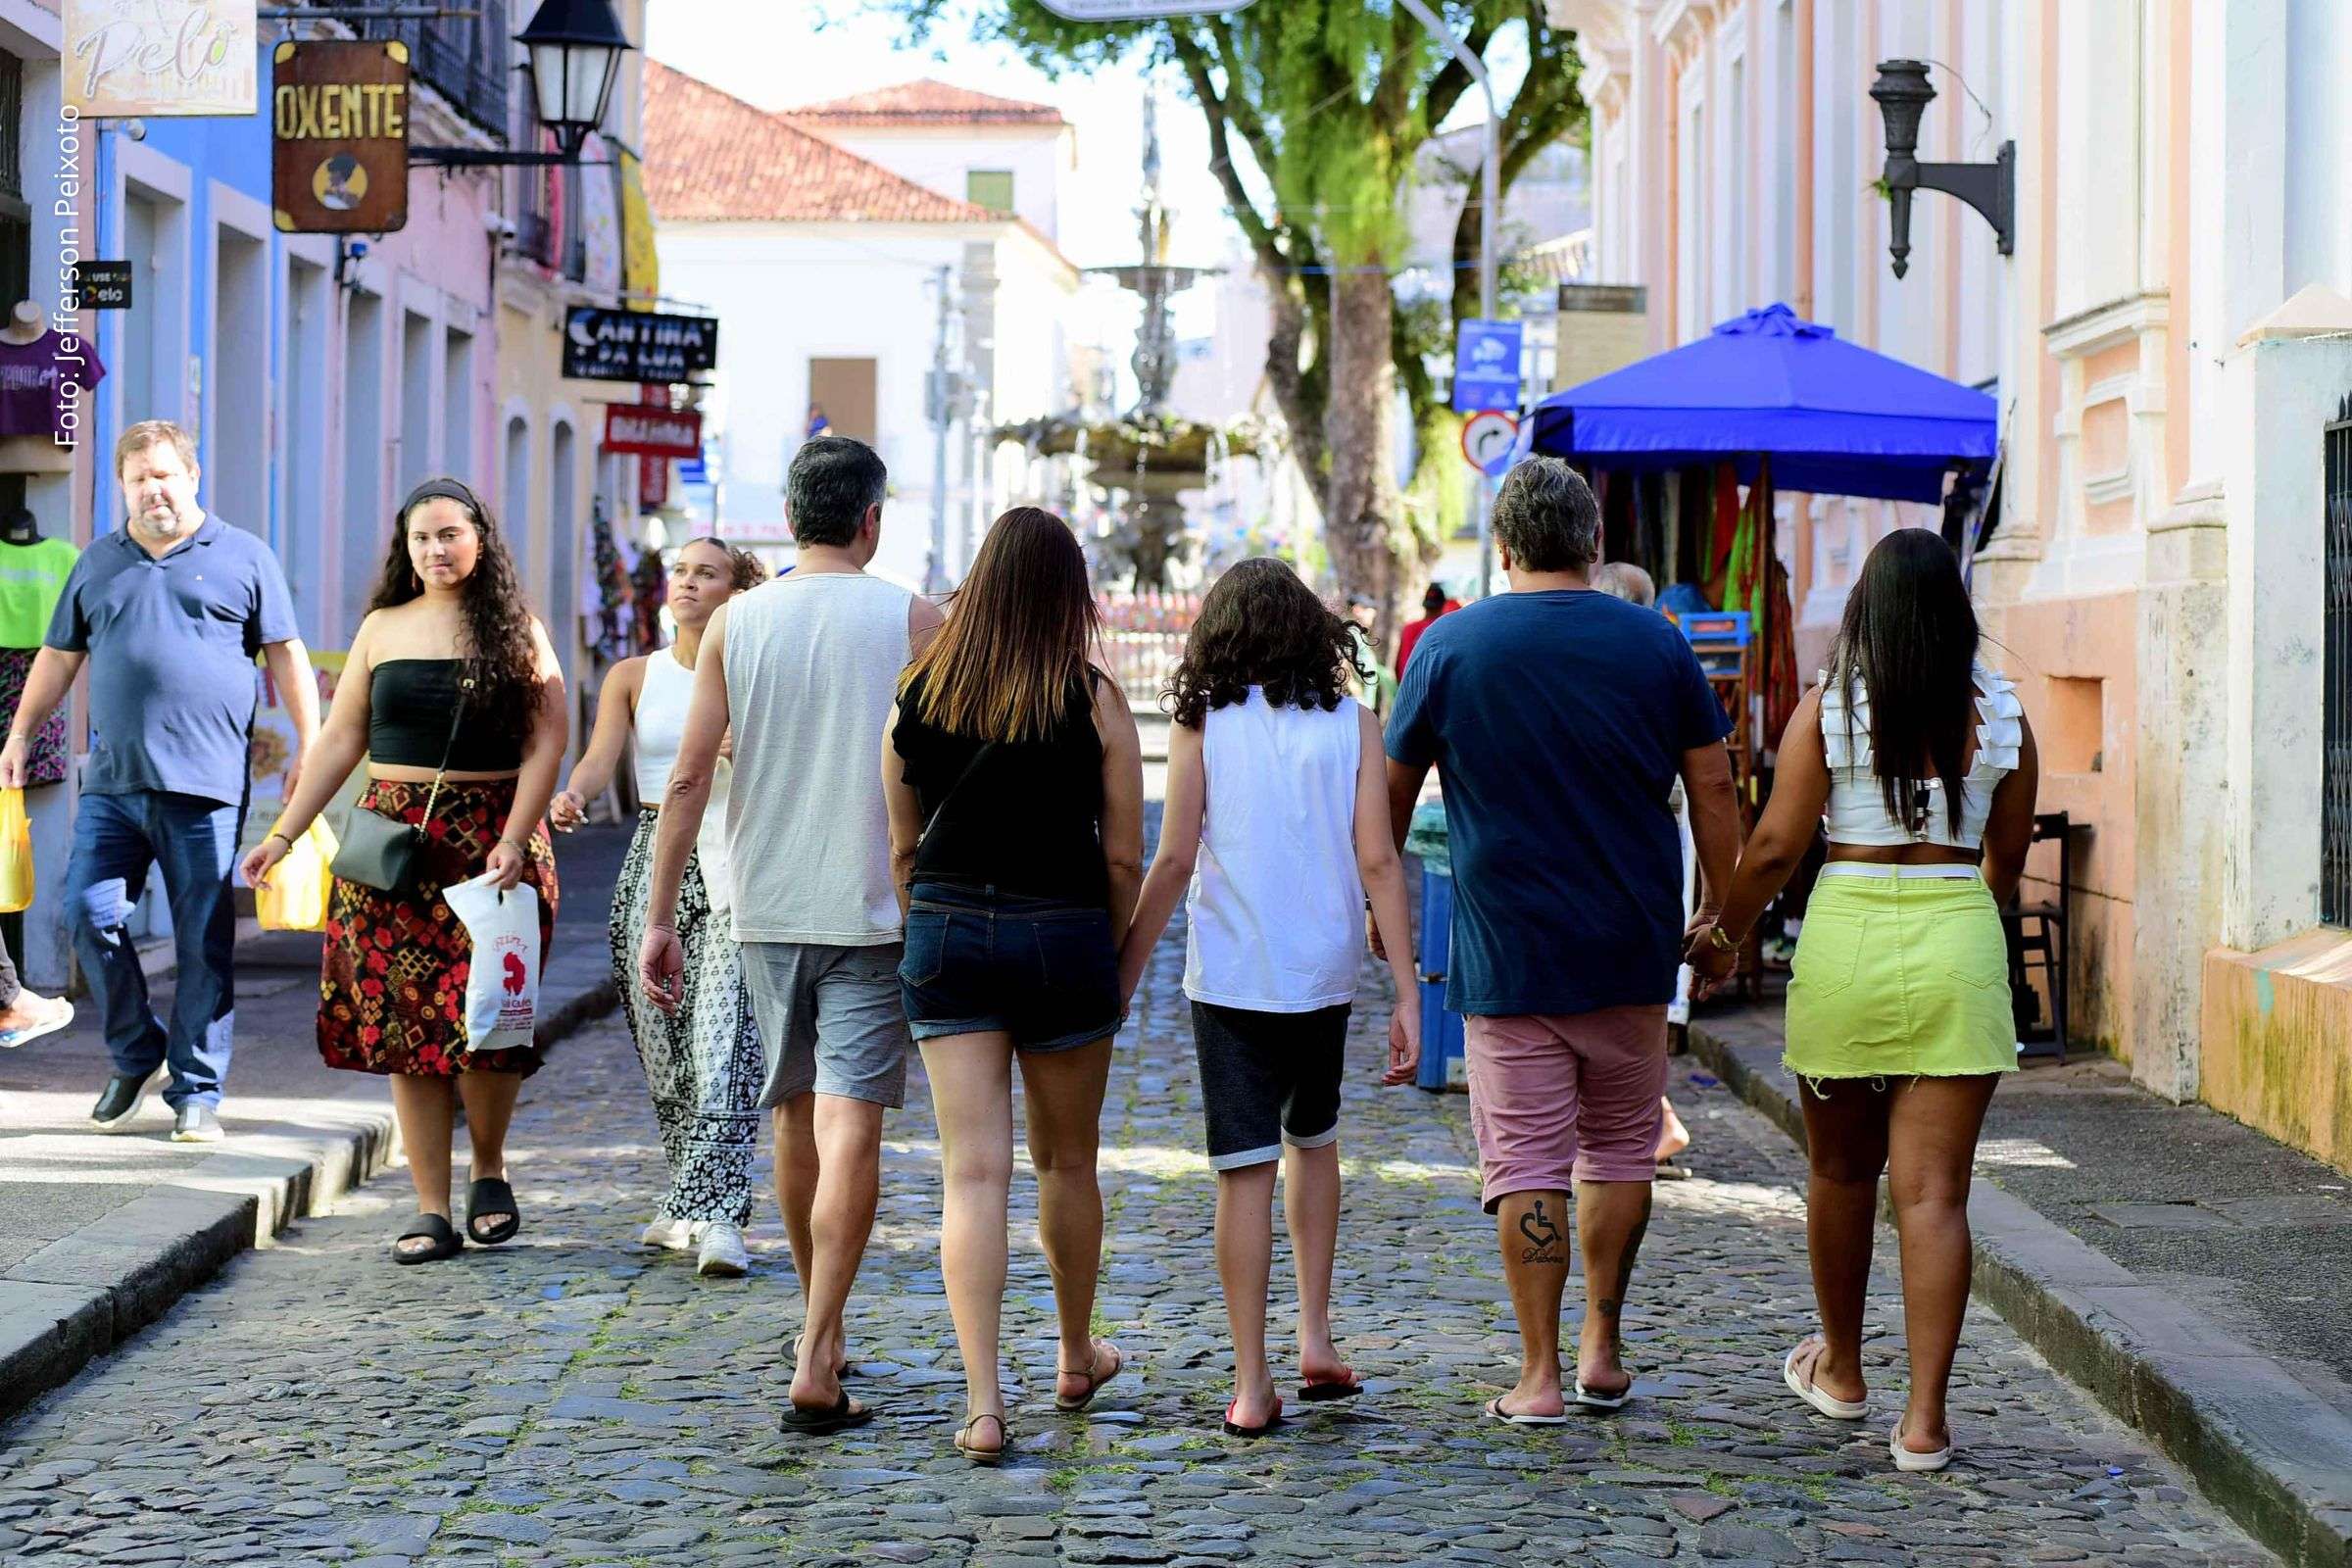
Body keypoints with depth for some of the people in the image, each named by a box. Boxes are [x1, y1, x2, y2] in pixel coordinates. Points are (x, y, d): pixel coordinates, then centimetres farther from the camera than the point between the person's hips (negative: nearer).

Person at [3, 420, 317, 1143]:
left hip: (205, 785, -3)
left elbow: (287, 656, 6)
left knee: (205, 943, -2)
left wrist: (309, 749, 0)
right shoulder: (98, 563, 16)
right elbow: (60, 655, 21)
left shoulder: (243, 557, 7)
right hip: (112, 782, 3)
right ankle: (135, 1056, 15)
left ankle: (196, 1092, 6)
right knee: (90, 914, -5)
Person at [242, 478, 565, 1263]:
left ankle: (489, 1170, 17)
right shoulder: (382, 629, 11)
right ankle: (432, 1213, 3)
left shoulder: (517, 632, 3)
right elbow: (341, 741, 12)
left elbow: (546, 744, -2)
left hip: (490, 838, -3)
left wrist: (514, 841, -14)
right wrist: (284, 832, 6)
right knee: (405, 1023, -1)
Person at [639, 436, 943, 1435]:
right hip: (873, 911, -3)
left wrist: (659, 918, 2)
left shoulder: (735, 624, 1)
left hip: (768, 907, 3)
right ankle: (815, 1366, -16)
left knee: (795, 1118, 17)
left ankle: (824, 1332, 33)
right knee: (850, 1128, -7)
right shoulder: (914, 622, -4)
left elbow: (689, 778, -2)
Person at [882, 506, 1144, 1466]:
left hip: (946, 929, 1)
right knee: (1066, 1161, 17)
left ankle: (982, 1405, -11)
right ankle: (1077, 1360, 36)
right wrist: (1114, 959, 11)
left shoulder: (919, 693, 2)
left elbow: (900, 849, 7)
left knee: (973, 1172, -1)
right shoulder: (1094, 701, -5)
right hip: (1062, 932, -1)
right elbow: (1123, 856, -3)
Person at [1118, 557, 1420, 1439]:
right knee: (1314, 1141, 24)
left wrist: (1124, 978, 2)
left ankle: (1252, 1387, -1)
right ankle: (1315, 1339, 19)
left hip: (1229, 979, -2)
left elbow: (1173, 861, -6)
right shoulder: (1352, 725, 0)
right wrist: (1406, 994, -3)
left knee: (1245, 1170, 0)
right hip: (1323, 975, 2)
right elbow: (1377, 862, -4)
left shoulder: (1204, 723, -2)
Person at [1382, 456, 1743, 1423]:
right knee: (1620, 1150, 16)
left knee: (1527, 1164, 1)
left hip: (1506, 951, -2)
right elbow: (1713, 789, 3)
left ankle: (1539, 1377, 0)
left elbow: (1394, 789, 7)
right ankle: (1602, 1352, 19)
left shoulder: (1451, 645, -2)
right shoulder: (1656, 644, 1)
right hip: (1632, 946, 2)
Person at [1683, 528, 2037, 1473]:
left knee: (1842, 1170, 18)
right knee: (1934, 1192, -1)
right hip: (1959, 943, 0)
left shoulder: (1827, 707, -3)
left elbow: (1775, 846, -4)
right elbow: (2008, 860, 13)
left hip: (1847, 935, 0)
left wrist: (1722, 936, 13)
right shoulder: (2002, 713, 2)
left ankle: (1840, 1371, 35)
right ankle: (1924, 1420, -5)